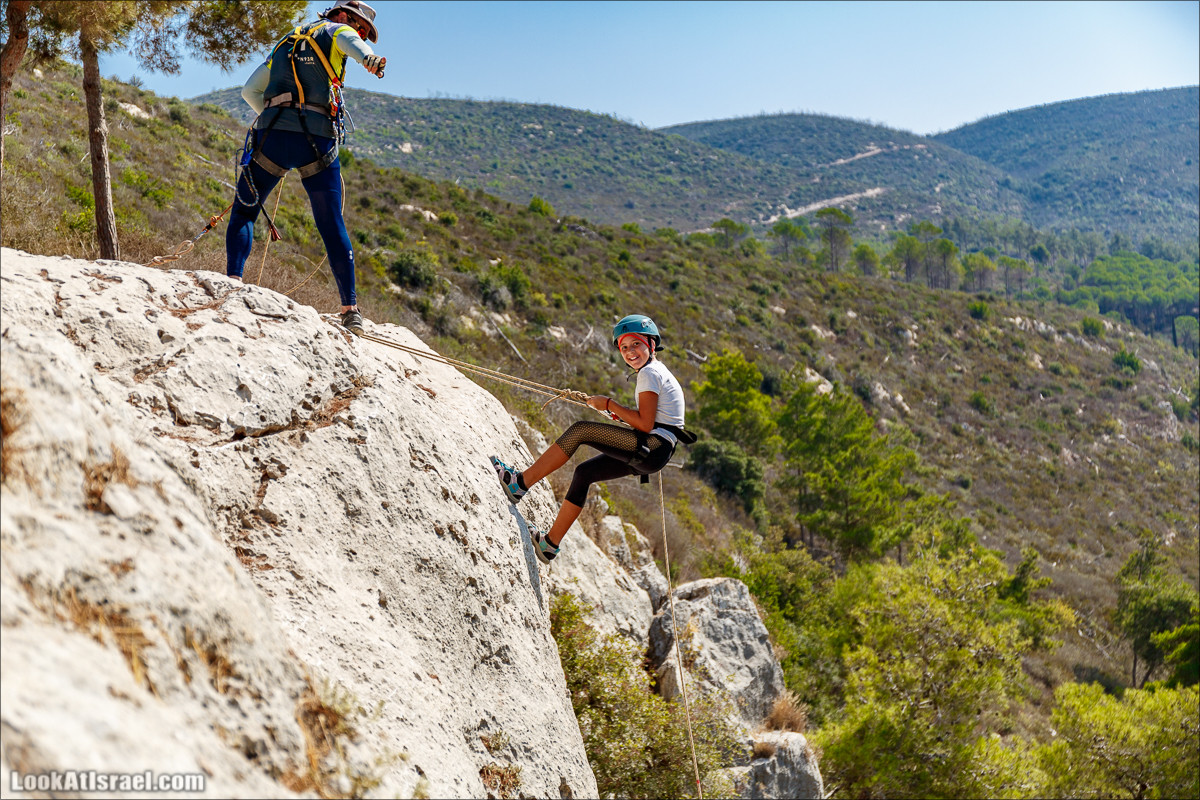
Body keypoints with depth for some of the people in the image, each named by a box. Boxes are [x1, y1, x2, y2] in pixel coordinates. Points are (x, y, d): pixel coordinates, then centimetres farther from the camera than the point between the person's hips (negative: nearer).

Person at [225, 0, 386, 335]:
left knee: (244, 211, 14)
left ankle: (232, 281, -5)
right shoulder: (335, 31, 14)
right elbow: (351, 43, -13)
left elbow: (250, 90, 30)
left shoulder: (285, 43, 30)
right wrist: (369, 57, -34)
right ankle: (350, 309, 0)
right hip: (318, 141, -3)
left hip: (272, 135, 3)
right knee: (332, 227, 3)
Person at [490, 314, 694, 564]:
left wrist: (609, 404, -9)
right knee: (585, 472, 12)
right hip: (651, 454, 10)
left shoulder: (649, 373, -9)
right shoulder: (659, 371, 22)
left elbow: (645, 424, -18)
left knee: (580, 430, -12)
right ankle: (551, 543, 16)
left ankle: (520, 483, -11)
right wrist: (620, 414, 14)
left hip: (653, 447, -10)